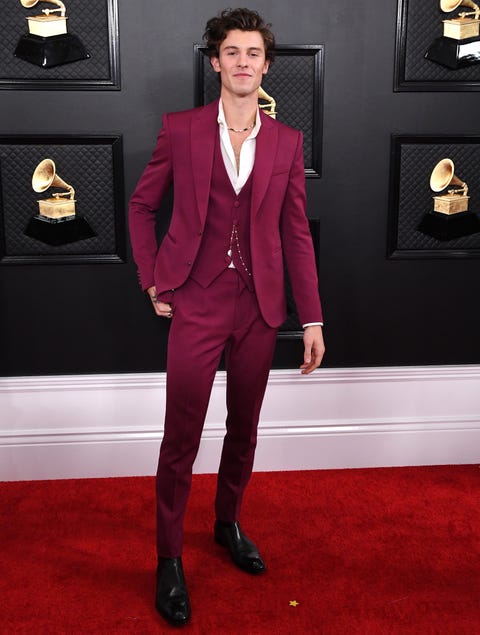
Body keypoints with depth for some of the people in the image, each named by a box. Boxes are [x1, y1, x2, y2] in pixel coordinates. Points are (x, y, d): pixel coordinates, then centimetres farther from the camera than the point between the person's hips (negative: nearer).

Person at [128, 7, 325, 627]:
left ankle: (228, 524, 38)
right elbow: (142, 205, 9)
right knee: (181, 439, 1)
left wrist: (312, 320, 2)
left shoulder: (286, 141, 5)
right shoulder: (181, 129, 0)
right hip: (197, 304, -2)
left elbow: (296, 234, 5)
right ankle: (169, 558, 18)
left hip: (259, 308, 3)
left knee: (244, 431, 15)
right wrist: (152, 279, 0)